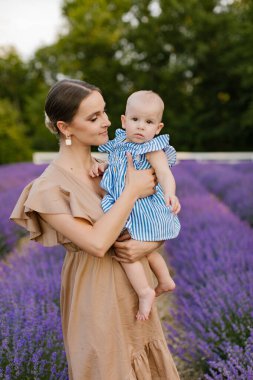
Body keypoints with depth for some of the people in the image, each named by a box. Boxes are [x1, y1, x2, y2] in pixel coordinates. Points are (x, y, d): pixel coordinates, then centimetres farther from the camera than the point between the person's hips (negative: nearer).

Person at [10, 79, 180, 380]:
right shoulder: (49, 187, -17)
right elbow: (97, 243, -29)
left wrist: (148, 244, -16)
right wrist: (132, 191, -22)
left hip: (134, 290, 6)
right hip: (97, 295, -6)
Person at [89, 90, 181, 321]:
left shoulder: (153, 150, -18)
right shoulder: (121, 144, 5)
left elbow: (165, 174, -31)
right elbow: (115, 167, 19)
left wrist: (170, 194, -50)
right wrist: (101, 167, -2)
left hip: (142, 210, -9)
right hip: (125, 210, 9)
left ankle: (144, 291, 2)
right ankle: (165, 281, 44)